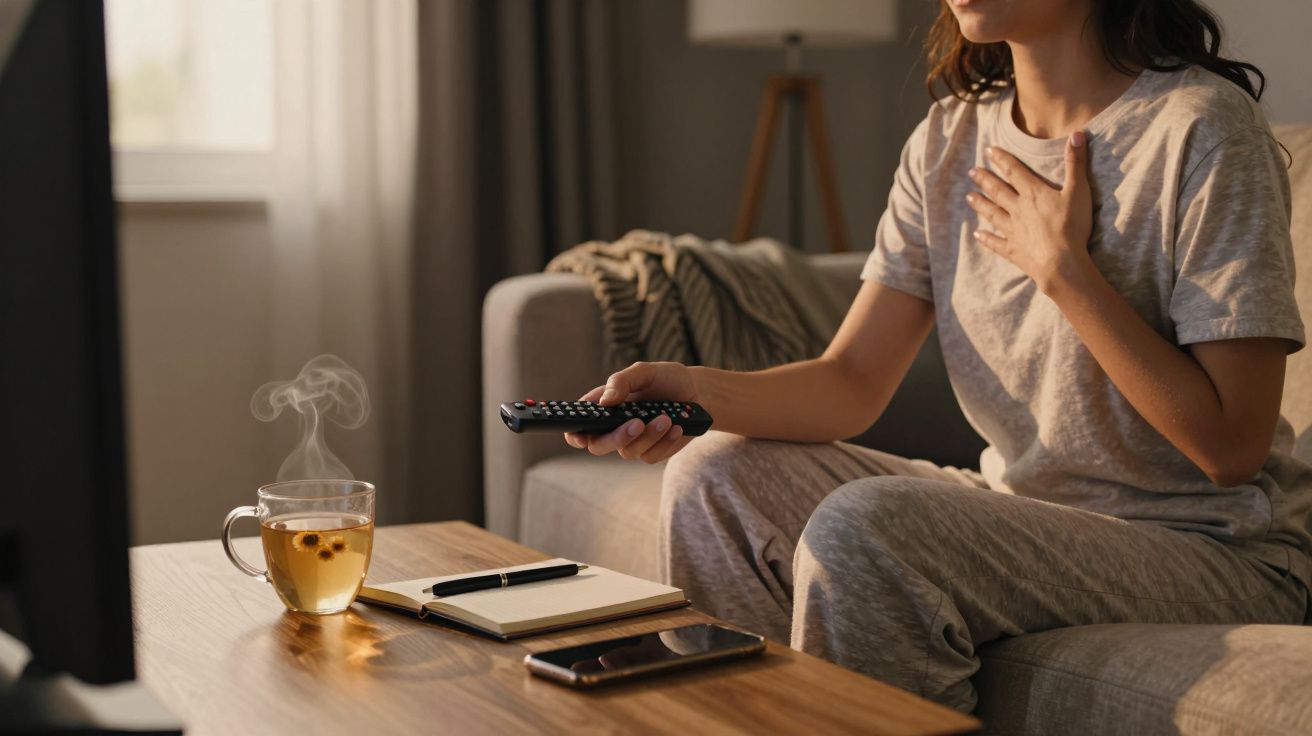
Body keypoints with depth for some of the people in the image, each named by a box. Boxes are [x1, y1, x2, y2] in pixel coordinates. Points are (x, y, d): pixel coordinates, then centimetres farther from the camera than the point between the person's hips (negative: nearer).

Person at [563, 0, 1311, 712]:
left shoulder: (1200, 127, -15)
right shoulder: (951, 138, 5)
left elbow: (1232, 445, -19)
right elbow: (854, 381, -1)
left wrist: (1064, 266, -20)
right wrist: (698, 393, -20)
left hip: (1214, 552, -6)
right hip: (1026, 508, 7)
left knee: (865, 528, -28)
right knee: (717, 476, -5)